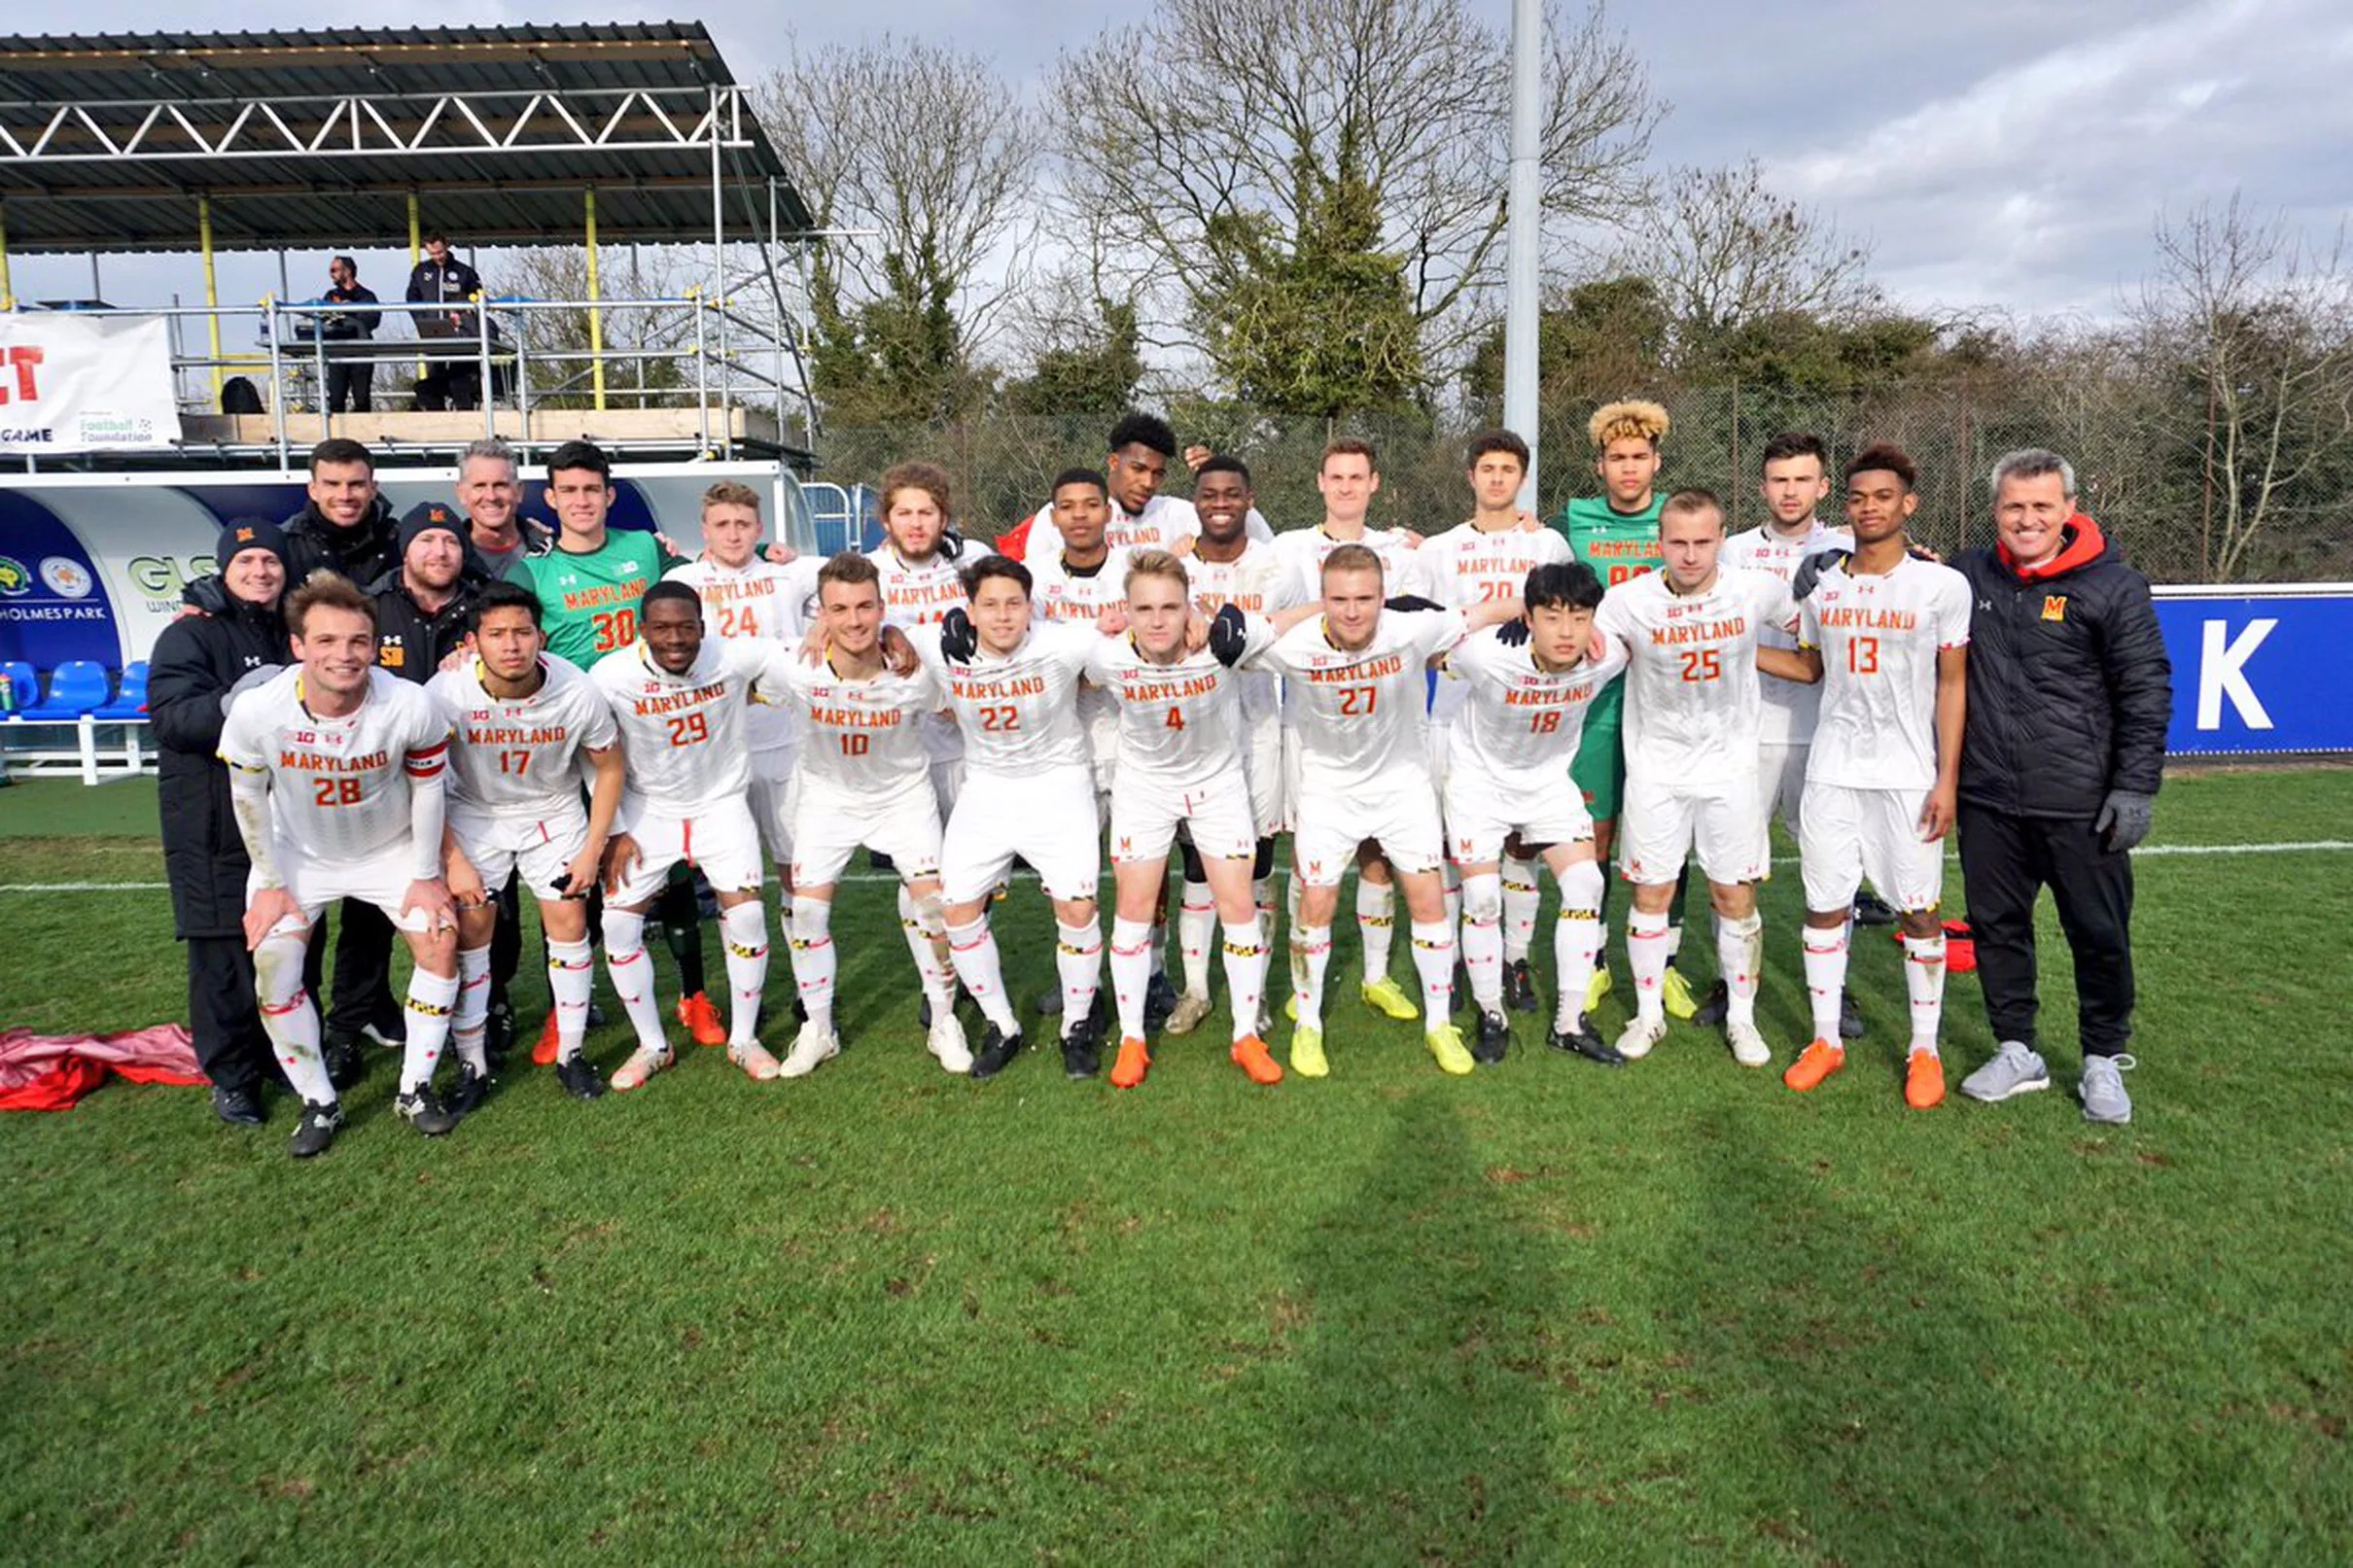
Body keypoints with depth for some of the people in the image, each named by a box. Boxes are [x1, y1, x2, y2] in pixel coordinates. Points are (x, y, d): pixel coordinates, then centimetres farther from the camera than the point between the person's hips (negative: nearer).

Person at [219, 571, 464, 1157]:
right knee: (273, 966, -8)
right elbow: (249, 796, -9)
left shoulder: (411, 706, -29)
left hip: (392, 849, 0)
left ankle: (414, 1090, 9)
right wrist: (271, 883, -4)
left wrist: (425, 876, -6)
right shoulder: (256, 711, -28)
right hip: (298, 853, 0)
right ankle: (319, 1103, 10)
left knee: (440, 942, -8)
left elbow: (427, 787, -12)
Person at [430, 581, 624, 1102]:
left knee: (569, 923, -3)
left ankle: (570, 1055, 13)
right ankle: (472, 1065, 10)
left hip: (554, 811, 1)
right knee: (469, 930, -4)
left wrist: (593, 850, -8)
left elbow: (609, 767, -7)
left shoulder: (577, 692, -24)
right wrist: (452, 860, -13)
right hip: (474, 812, 0)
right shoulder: (446, 693, -26)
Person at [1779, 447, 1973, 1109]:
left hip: (1908, 774, -3)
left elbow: (1952, 685, -3)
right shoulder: (1823, 583, 7)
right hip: (1831, 771, 3)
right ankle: (1826, 1040, 19)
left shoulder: (1942, 585, -4)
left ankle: (1924, 1051, 16)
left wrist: (1947, 780, -7)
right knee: (1825, 905, 6)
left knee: (1919, 912, 2)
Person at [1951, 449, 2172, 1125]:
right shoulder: (1969, 576, 5)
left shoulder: (2113, 585, -5)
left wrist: (2135, 789, -9)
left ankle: (2104, 1061, 25)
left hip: (2081, 807, -3)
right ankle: (2017, 1052, 26)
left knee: (2101, 935, 7)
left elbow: (2147, 691, -4)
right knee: (1996, 927, 11)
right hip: (1988, 802, 3)